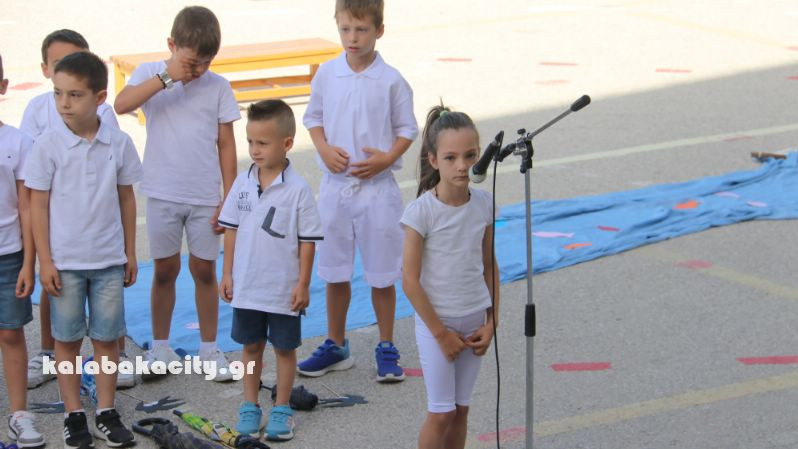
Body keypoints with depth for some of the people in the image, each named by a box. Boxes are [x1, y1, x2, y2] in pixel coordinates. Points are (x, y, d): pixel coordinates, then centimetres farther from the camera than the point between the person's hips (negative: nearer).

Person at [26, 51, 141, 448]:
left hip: (109, 260, 2)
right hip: (65, 261, -1)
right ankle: (73, 415, 17)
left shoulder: (119, 143, -3)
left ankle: (106, 412, 18)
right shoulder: (48, 145, -9)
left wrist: (130, 253, 9)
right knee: (67, 339, 7)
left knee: (107, 338, 7)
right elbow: (39, 204, -5)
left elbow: (126, 199, 7)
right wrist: (45, 261, -7)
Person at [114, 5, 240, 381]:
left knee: (204, 270, 7)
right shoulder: (150, 74, -3)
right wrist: (167, 77, -27)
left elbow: (226, 144, 2)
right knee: (165, 270, 8)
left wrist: (230, 199, 0)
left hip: (205, 196, 1)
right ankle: (160, 347, 20)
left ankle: (209, 347, 18)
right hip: (163, 194, 0)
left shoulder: (217, 86, -1)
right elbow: (121, 104, -23)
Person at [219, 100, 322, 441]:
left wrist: (303, 284, -9)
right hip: (247, 287, 4)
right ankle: (250, 406, 25)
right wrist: (227, 274, 5)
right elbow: (231, 229, 7)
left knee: (284, 348, 10)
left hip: (284, 290, -4)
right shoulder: (243, 184, -1)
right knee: (251, 346, 14)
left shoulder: (297, 189, -13)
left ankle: (281, 409, 20)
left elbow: (308, 240, -9)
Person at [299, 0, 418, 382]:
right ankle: (335, 346, 24)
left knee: (381, 272, 5)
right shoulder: (326, 74, 0)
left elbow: (407, 129, 0)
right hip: (335, 184, 3)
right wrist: (324, 149, -8)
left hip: (377, 186, -3)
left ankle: (386, 348, 17)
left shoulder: (391, 80, -7)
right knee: (334, 271, 11)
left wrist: (387, 159, -16)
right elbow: (313, 117, 11)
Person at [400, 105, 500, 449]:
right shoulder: (422, 211, -17)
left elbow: (490, 266, 8)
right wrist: (440, 332, -11)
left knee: (461, 409, 12)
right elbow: (410, 280, -14)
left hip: (474, 321, 4)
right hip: (436, 322, -4)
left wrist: (491, 322, 2)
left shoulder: (483, 204, -3)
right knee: (441, 413, 0)